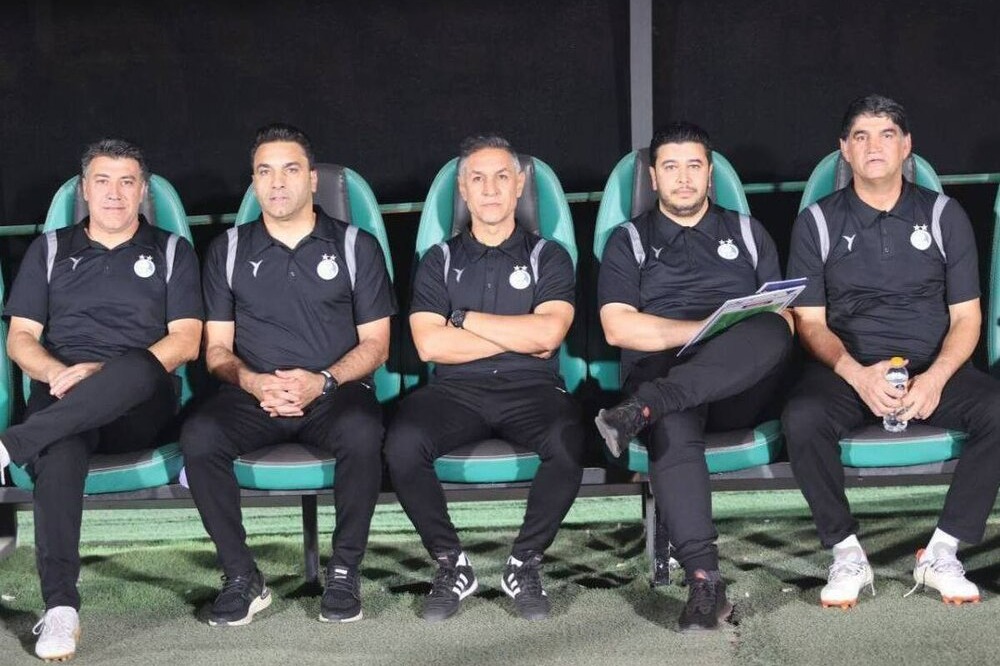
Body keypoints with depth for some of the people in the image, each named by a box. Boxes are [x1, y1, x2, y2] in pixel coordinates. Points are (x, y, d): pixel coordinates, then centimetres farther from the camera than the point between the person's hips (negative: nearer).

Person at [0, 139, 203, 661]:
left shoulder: (172, 252, 15)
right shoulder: (50, 250, 20)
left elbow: (186, 341, 2)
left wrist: (103, 373, -12)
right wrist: (57, 373, -11)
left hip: (139, 407, -1)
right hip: (61, 398, 1)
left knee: (138, 366, -38)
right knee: (59, 447, -36)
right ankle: (60, 607, -41)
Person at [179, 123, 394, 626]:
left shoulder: (356, 246, 8)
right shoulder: (228, 250, 13)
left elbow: (375, 343, 5)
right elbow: (216, 347, 11)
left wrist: (323, 381, -13)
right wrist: (251, 381, -11)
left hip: (335, 390, -1)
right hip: (252, 393, 2)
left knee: (361, 433, -36)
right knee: (198, 436, -30)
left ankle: (345, 571, -16)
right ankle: (242, 578, -16)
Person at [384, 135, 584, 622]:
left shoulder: (548, 257, 12)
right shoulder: (440, 261, 14)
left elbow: (547, 333, -8)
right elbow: (429, 345, -2)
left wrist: (464, 318, -2)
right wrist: (520, 337, -3)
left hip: (531, 389, -1)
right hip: (456, 392, 1)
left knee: (566, 442, -35)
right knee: (402, 444, -31)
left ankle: (525, 564, -10)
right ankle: (450, 564, -8)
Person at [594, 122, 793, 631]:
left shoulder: (746, 233, 23)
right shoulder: (629, 241, 16)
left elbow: (784, 317, 15)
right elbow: (618, 327, 0)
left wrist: (748, 336, -9)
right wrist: (705, 329, -8)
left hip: (740, 387, 2)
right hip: (662, 373, -1)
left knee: (770, 330, -33)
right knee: (672, 428, -38)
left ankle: (644, 407, -45)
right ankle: (704, 581, -44)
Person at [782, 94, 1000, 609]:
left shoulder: (943, 215, 8)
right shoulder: (817, 222, 6)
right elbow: (810, 322, 1)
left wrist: (936, 378, -16)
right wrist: (858, 375, -19)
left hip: (934, 367, 1)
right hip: (848, 368, -1)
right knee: (801, 419, -33)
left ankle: (942, 554, -16)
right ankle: (846, 554, -16)